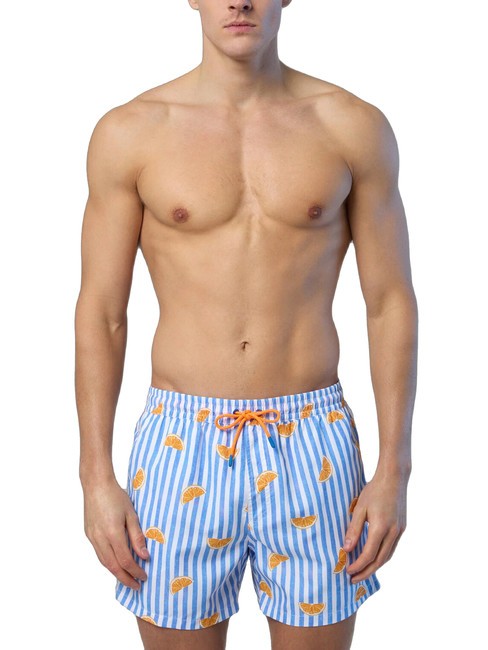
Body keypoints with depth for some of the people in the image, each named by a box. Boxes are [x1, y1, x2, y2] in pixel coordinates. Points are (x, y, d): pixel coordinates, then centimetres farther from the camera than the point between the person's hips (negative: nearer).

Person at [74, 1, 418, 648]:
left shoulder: (355, 127, 0)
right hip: (181, 445, 0)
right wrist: (97, 476, -1)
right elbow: (101, 313, 2)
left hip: (312, 447, 1)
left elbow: (391, 302, 2)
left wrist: (394, 469, -1)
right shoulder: (128, 133, -1)